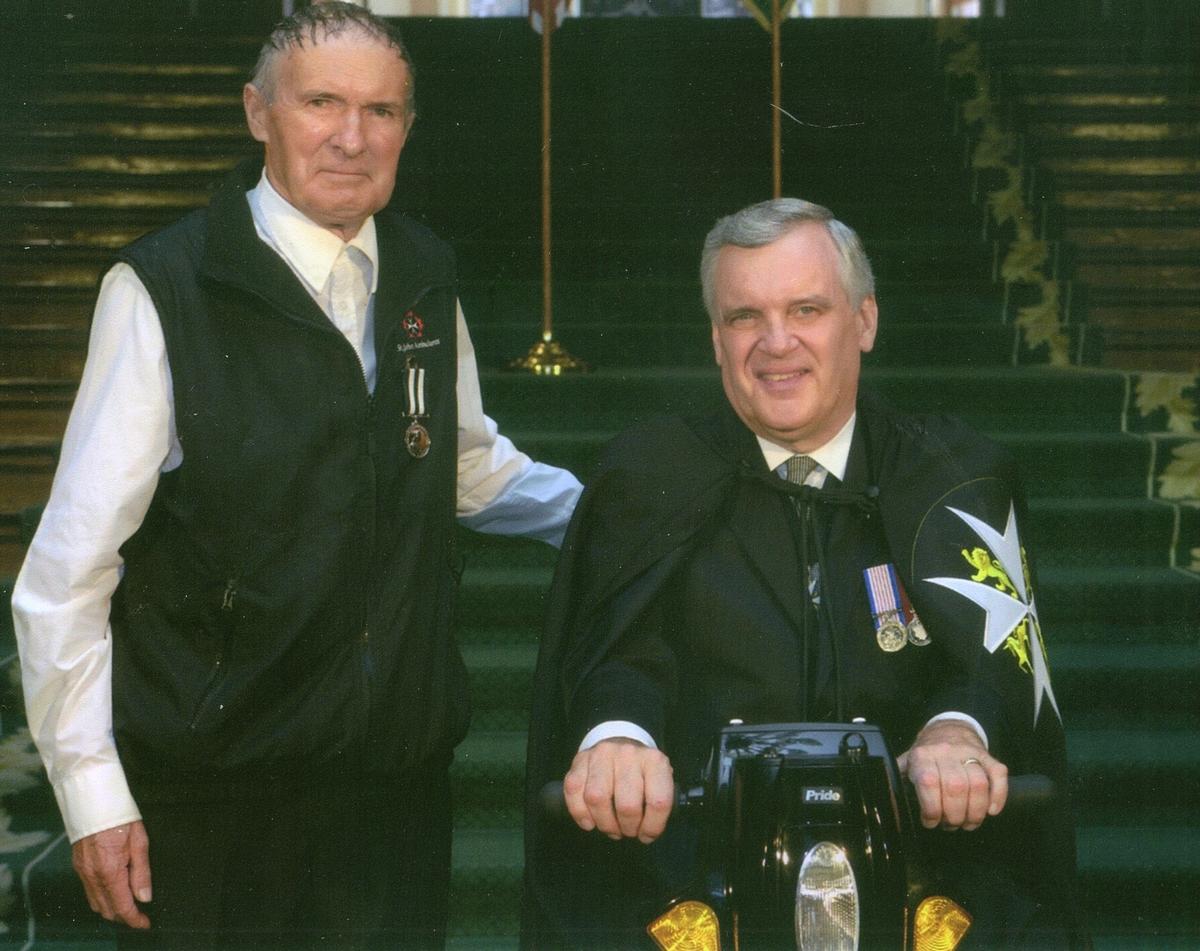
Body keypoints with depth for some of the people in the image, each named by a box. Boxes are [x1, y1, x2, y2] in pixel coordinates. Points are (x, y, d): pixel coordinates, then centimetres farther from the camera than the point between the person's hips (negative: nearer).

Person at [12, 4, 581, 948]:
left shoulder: (424, 278, 5)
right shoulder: (164, 291, -12)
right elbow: (69, 567, -11)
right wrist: (93, 790, -12)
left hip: (401, 772, 5)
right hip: (215, 790, -5)